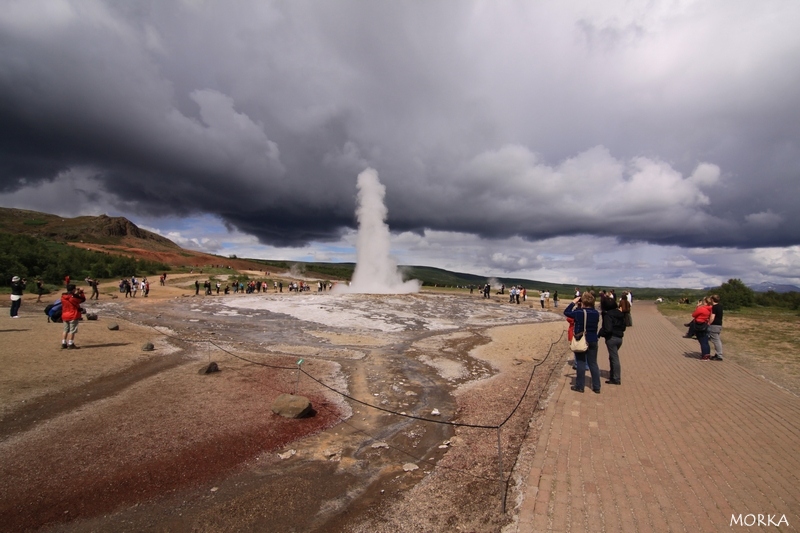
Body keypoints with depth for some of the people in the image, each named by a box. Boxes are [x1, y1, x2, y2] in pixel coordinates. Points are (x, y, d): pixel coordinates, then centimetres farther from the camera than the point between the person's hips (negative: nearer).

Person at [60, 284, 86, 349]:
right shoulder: (74, 297, -16)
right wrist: (81, 293, 7)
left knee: (65, 330, 15)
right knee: (72, 330, -3)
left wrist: (76, 293, 14)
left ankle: (63, 344, 17)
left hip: (65, 316, 7)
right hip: (73, 316, -7)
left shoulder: (63, 296, 4)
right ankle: (70, 344, -2)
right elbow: (83, 299, -4)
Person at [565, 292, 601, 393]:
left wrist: (573, 302, 2)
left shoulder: (578, 313, -17)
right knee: (593, 364, 13)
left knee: (581, 363, 6)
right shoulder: (596, 313, -4)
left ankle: (579, 386, 13)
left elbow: (566, 312, -3)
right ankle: (596, 387, 20)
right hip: (593, 342, 4)